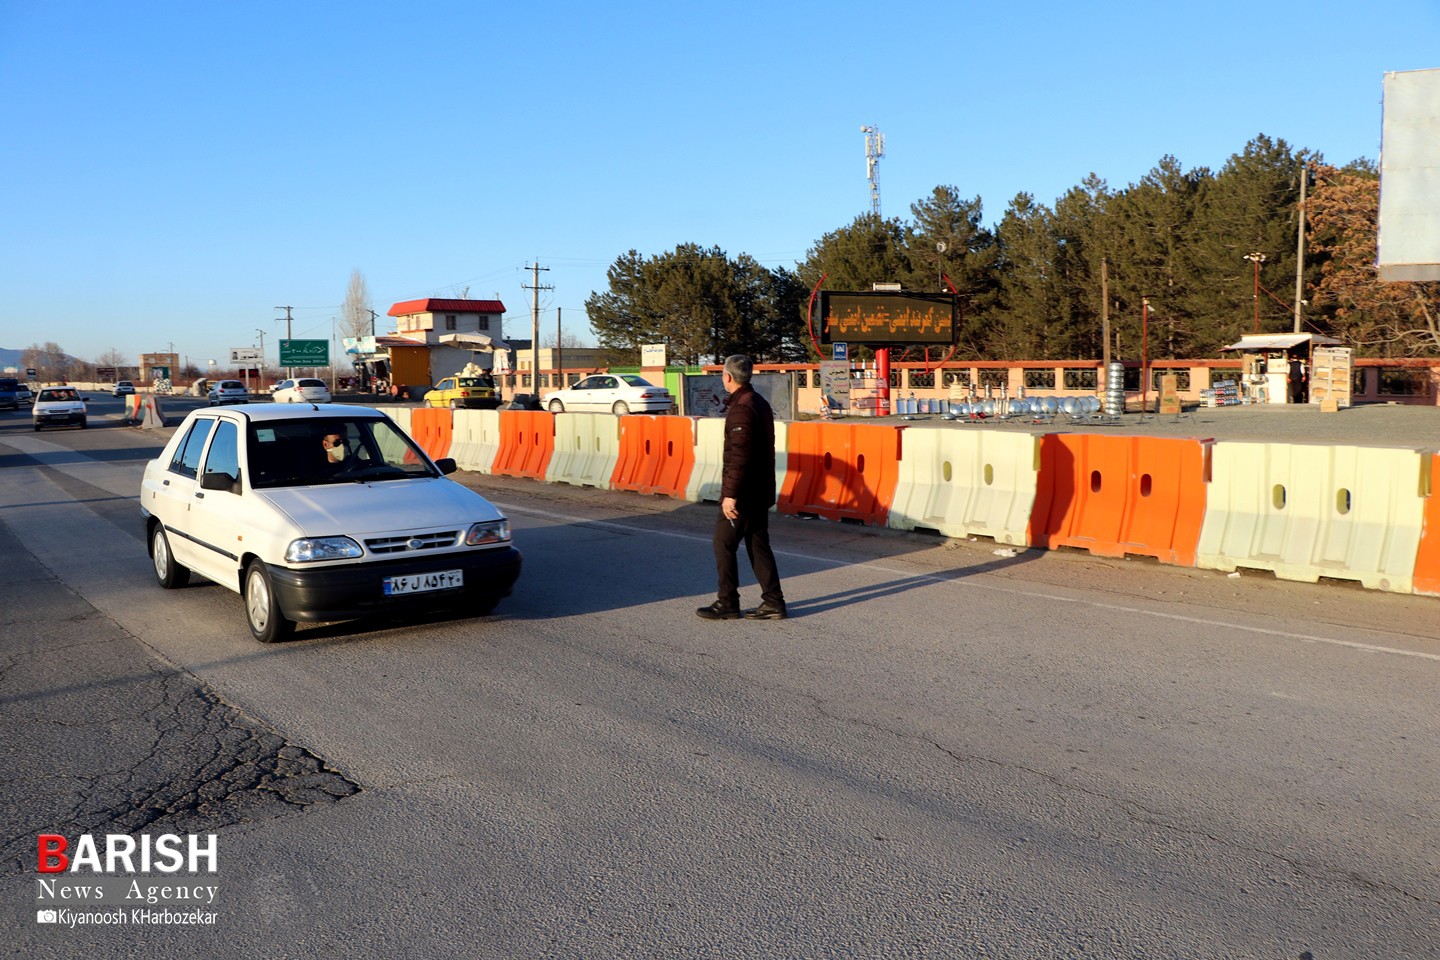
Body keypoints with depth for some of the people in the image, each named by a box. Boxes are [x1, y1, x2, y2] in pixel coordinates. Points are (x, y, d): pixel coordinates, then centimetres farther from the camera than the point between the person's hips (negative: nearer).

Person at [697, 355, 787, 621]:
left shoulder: (741, 409, -18)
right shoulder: (760, 403, 14)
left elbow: (739, 456, -24)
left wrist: (730, 494, -24)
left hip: (743, 492, -10)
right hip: (761, 490, 10)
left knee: (723, 543, 0)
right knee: (758, 544, 12)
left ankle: (727, 603, 6)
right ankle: (773, 602, 13)